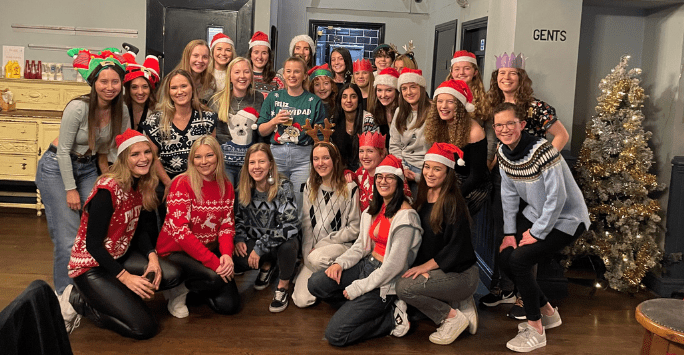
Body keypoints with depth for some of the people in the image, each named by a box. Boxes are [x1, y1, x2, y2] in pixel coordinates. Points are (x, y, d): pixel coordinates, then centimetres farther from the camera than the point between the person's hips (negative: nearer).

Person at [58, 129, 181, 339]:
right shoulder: (107, 190, -23)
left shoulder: (141, 186, 0)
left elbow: (140, 230, 8)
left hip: (119, 257, 8)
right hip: (91, 265, -8)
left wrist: (152, 256, -10)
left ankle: (114, 296, 1)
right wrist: (125, 277, -24)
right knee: (145, 328, -15)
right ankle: (80, 301, 2)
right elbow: (93, 245, -22)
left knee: (172, 276, -16)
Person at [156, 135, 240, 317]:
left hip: (210, 251, 6)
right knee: (215, 278, -33)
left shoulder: (226, 186, 3)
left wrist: (226, 254, -20)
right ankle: (177, 291, -1)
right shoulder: (182, 184, -15)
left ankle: (191, 285, 22)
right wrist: (213, 261, -28)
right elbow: (180, 230, -22)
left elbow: (227, 225, 2)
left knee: (229, 305, -5)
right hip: (176, 252, -6)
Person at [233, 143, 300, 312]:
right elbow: (239, 218, 12)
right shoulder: (243, 189, -2)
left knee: (287, 246, -38)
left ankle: (283, 286, -6)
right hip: (255, 241, 4)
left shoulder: (283, 186, -17)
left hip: (282, 242, -4)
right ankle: (267, 265, 11)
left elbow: (290, 226, -27)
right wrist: (239, 239, -9)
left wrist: (260, 247, -27)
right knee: (235, 259, -25)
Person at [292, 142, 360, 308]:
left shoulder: (349, 188, -8)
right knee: (301, 300, -14)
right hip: (313, 250, 4)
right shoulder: (310, 186, 9)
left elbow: (355, 228, -8)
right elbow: (306, 223, 9)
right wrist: (307, 252, -4)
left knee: (317, 258, -38)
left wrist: (320, 245, -10)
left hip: (343, 245, -4)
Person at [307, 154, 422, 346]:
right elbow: (361, 245, 15)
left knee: (335, 334, -15)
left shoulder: (405, 215, -18)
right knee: (316, 282, -12)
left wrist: (359, 287, -16)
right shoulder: (376, 208, 9)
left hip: (385, 282, -8)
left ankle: (391, 317, 1)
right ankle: (362, 305, 2)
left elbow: (395, 264, -20)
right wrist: (340, 262, -5)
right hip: (366, 265, 8)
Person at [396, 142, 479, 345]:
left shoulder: (452, 203, -16)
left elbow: (456, 246, -19)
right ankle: (459, 304, 7)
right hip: (436, 270, 9)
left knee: (404, 287, -21)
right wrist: (421, 266, -6)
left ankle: (454, 317, -3)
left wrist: (427, 265, -16)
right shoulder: (423, 199, 7)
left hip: (461, 274, -8)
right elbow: (421, 241, 10)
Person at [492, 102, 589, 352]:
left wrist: (536, 233, -19)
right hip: (536, 215, 8)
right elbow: (509, 194, 5)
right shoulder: (503, 152, -3)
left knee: (519, 260, -22)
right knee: (505, 259, 0)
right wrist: (510, 232, 1)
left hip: (566, 219, -8)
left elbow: (557, 196, -26)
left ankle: (535, 331, -5)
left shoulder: (542, 151, -26)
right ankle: (548, 313, 22)